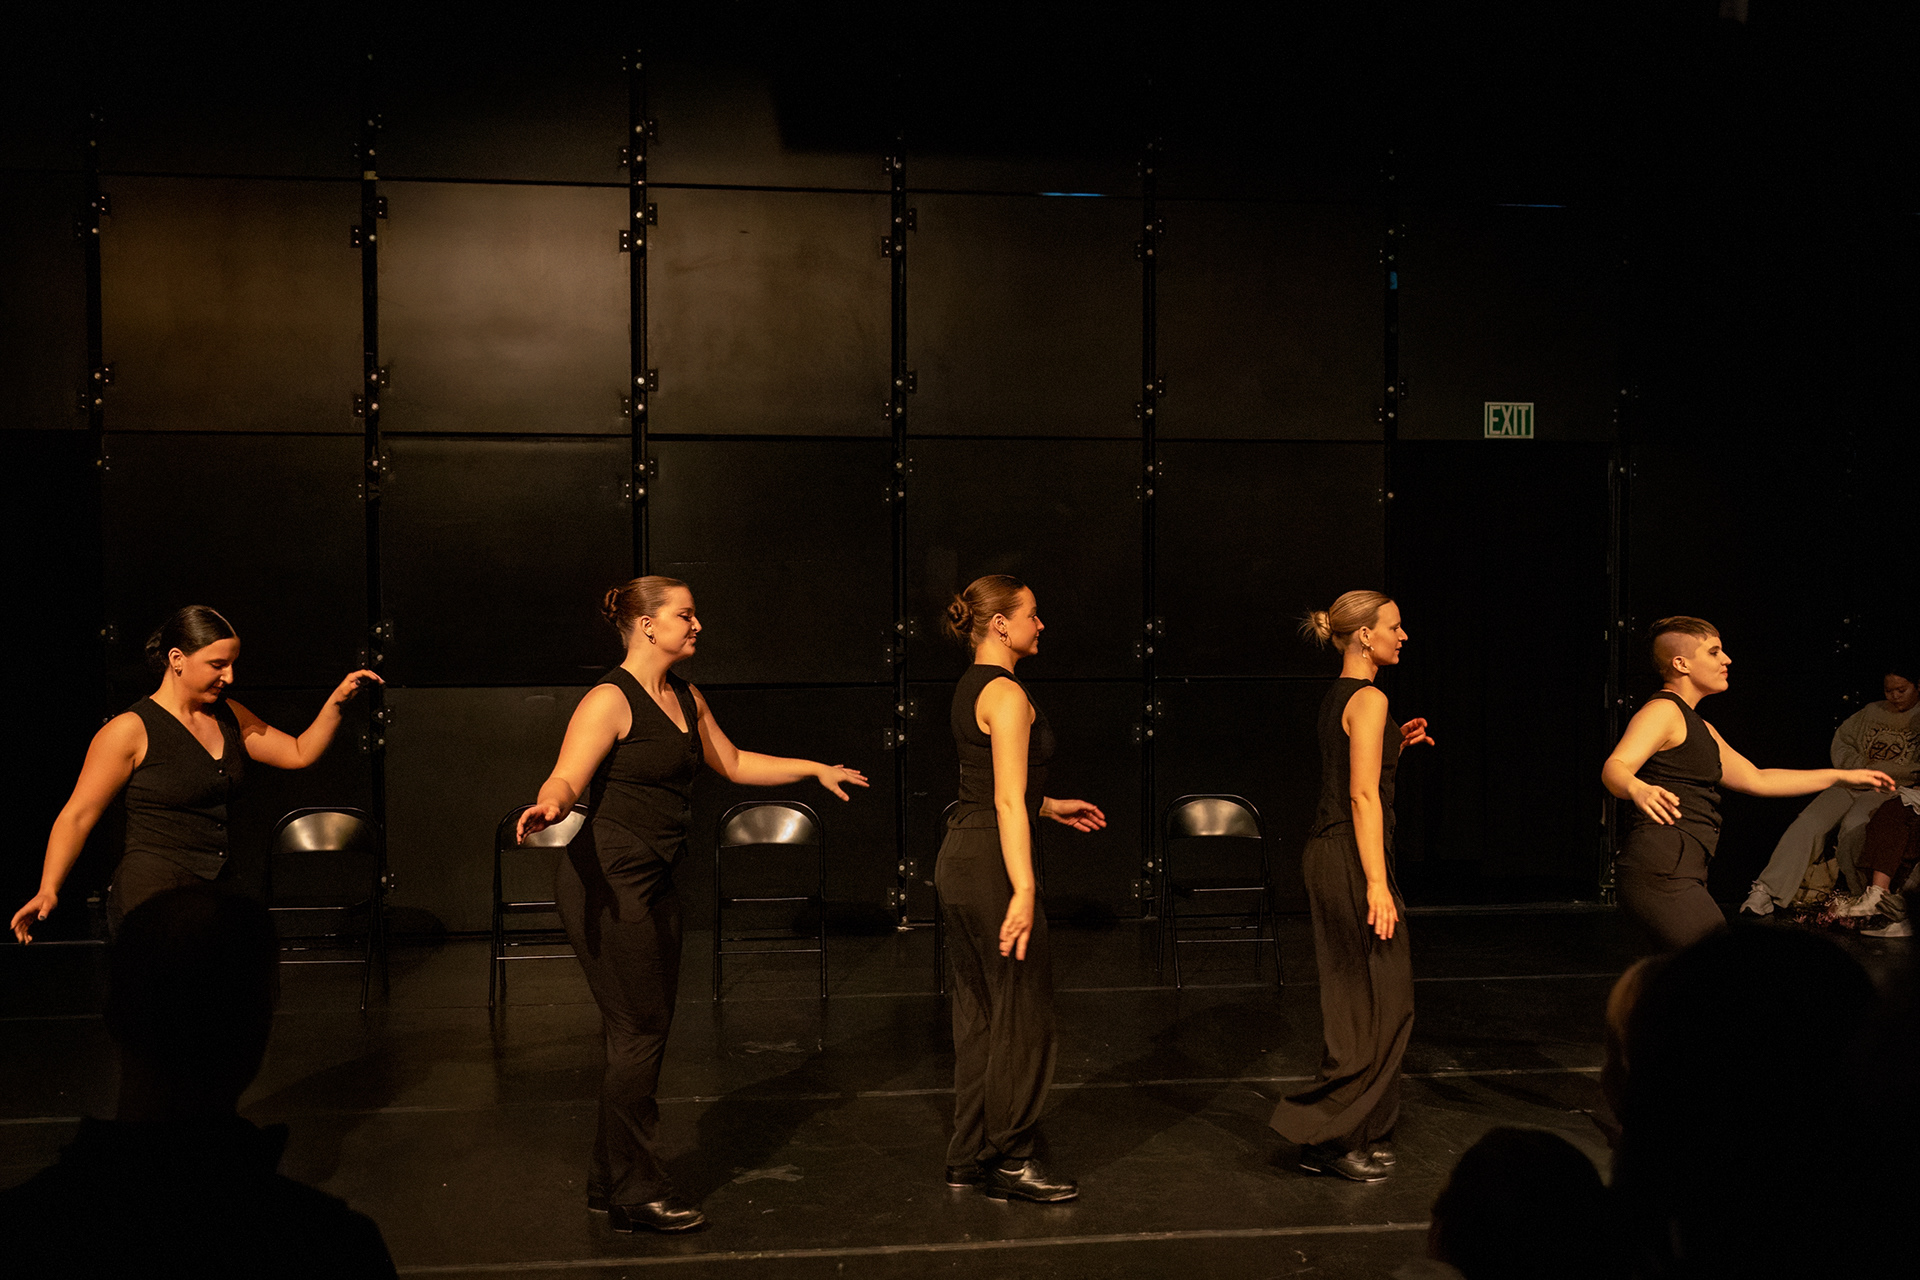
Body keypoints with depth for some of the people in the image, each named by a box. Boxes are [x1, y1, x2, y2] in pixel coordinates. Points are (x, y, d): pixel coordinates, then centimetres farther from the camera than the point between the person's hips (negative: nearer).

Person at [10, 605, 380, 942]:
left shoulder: (228, 716, 13)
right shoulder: (131, 730, -6)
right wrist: (48, 891, -14)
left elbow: (300, 754, 17)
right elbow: (76, 817, -5)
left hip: (219, 896, 6)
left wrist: (336, 702, 2)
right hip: (152, 897, -6)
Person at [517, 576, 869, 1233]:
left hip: (654, 882, 9)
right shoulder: (610, 700, -13)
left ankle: (609, 1180, 24)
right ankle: (634, 1192, 7)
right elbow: (567, 779, -22)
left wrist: (816, 769, 28)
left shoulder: (686, 698, 13)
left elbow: (732, 763, 26)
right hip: (608, 880, -9)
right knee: (638, 1033, -5)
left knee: (644, 1033, 12)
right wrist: (549, 807, -45)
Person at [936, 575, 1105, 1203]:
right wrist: (1024, 891, -26)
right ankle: (1010, 1159, 12)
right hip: (992, 863, -10)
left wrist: (1051, 806, 31)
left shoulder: (971, 687, 14)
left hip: (960, 857, 10)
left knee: (978, 1012, 15)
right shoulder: (1006, 694, -15)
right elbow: (1008, 804, -22)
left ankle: (969, 1157, 23)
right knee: (1021, 1013, 2)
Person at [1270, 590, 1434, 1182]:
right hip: (1352, 858, -10)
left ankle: (1357, 1137, 21)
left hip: (1329, 854, 10)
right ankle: (1326, 1133, 0)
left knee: (1358, 1000, 14)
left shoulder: (1337, 698, 16)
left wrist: (1394, 746, 14)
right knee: (1381, 1004, -3)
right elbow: (1363, 797, -19)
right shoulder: (1368, 700, -13)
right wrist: (1377, 883, -21)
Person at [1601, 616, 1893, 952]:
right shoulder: (1663, 711, -6)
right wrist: (1637, 790, -46)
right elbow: (1614, 768, -22)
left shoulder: (1699, 728, 26)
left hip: (1680, 879, 10)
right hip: (1660, 875, -10)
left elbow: (1755, 780, 32)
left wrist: (1841, 776, 34)